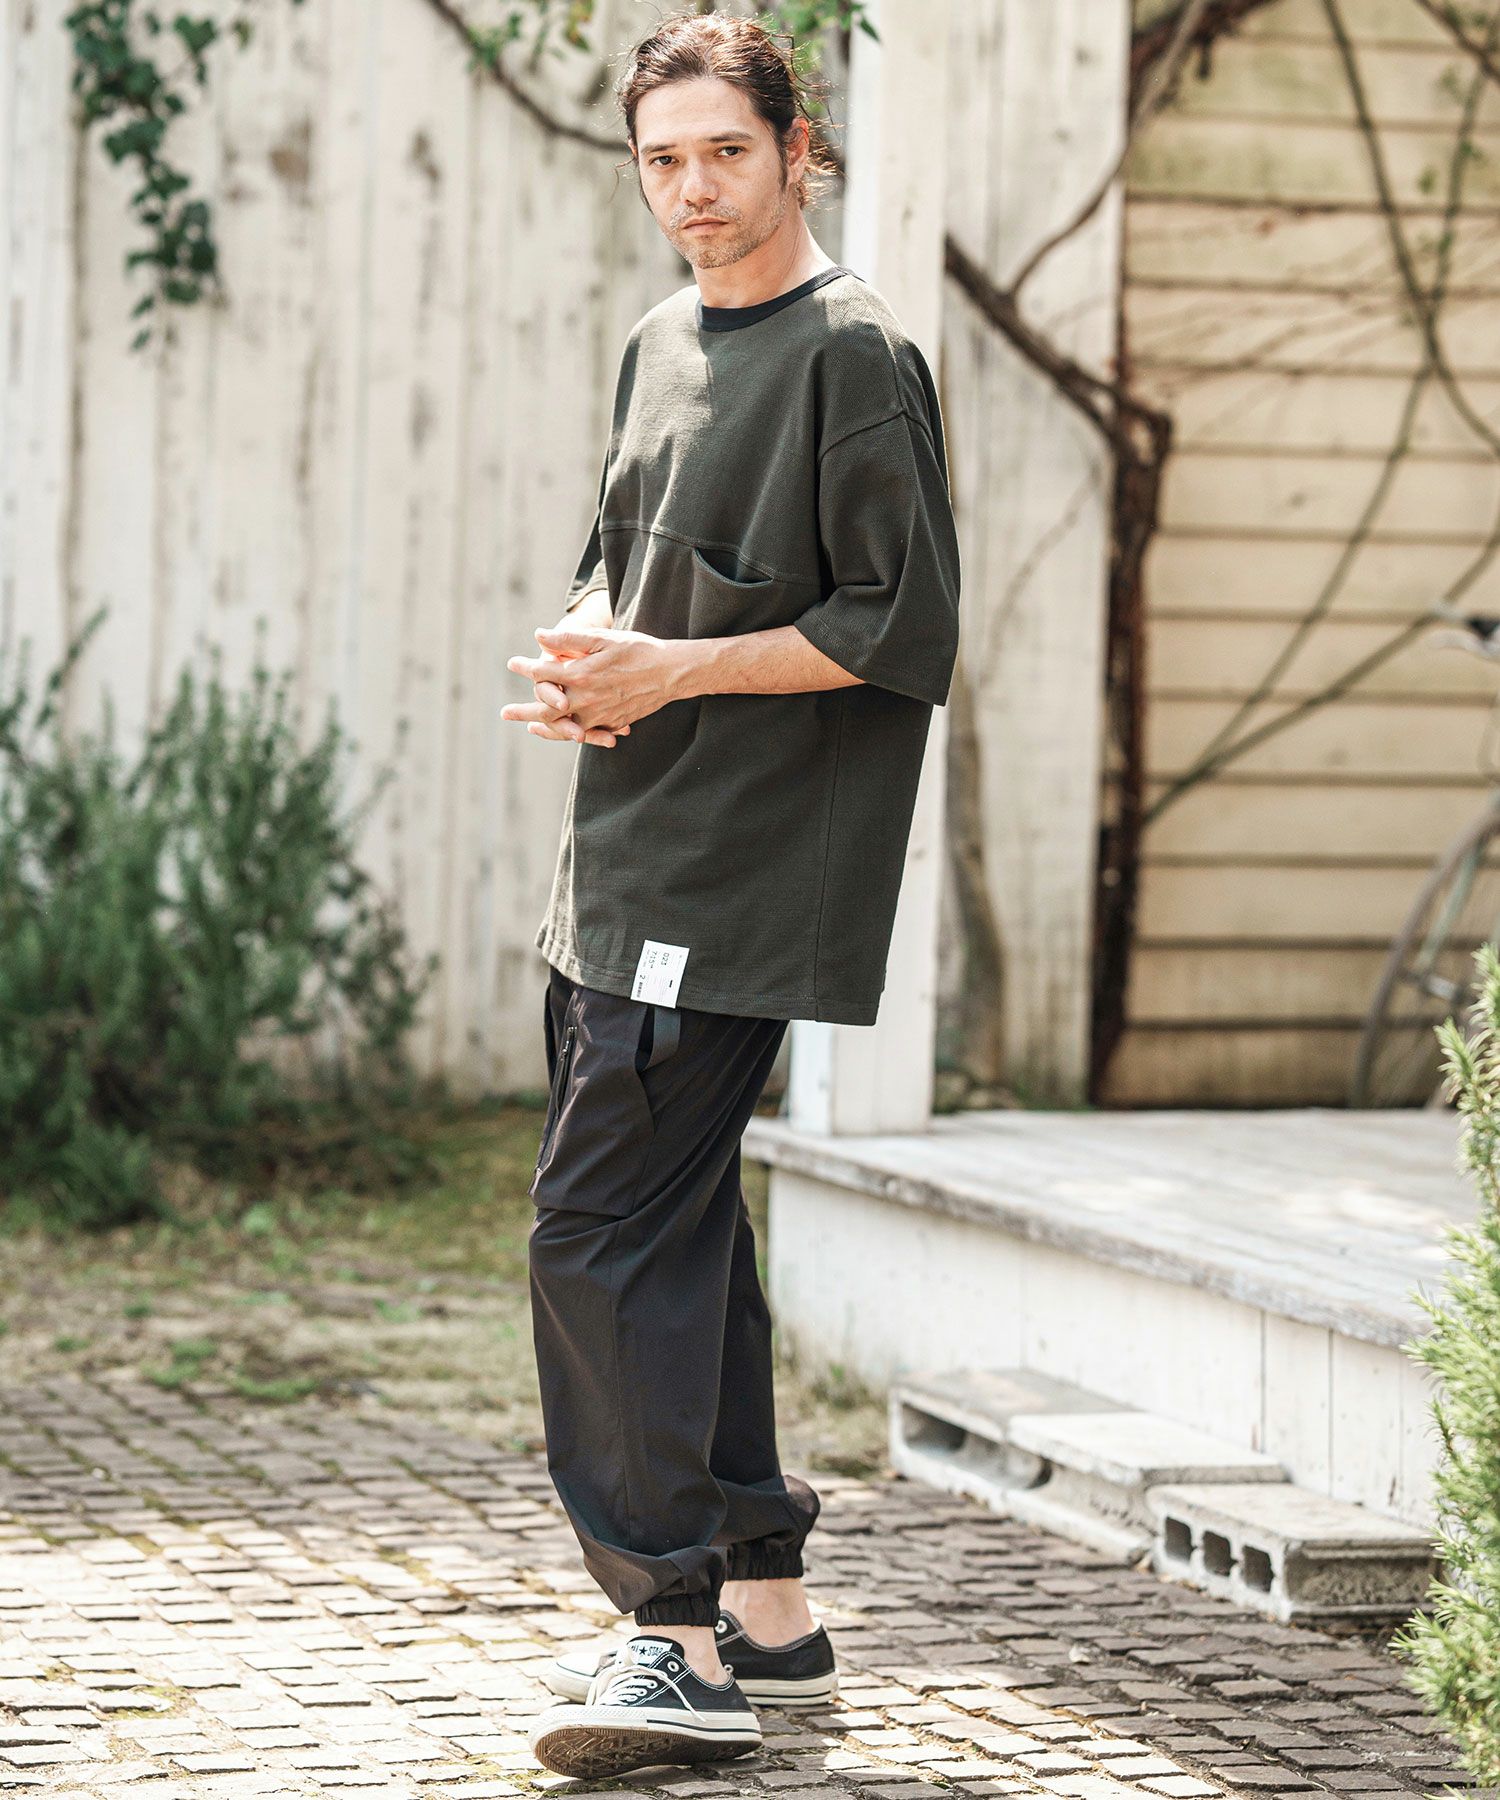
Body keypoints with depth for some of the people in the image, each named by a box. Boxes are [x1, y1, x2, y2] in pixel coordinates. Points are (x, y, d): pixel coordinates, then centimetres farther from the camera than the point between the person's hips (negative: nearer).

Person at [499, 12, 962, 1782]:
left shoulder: (854, 356, -10)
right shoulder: (658, 349, 16)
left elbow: (902, 633, -13)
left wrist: (673, 671, -16)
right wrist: (589, 657, 1)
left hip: (740, 870, -9)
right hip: (626, 864, 9)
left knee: (602, 1223, -14)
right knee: (671, 1225, 12)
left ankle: (680, 1640, -11)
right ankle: (767, 1605, 20)